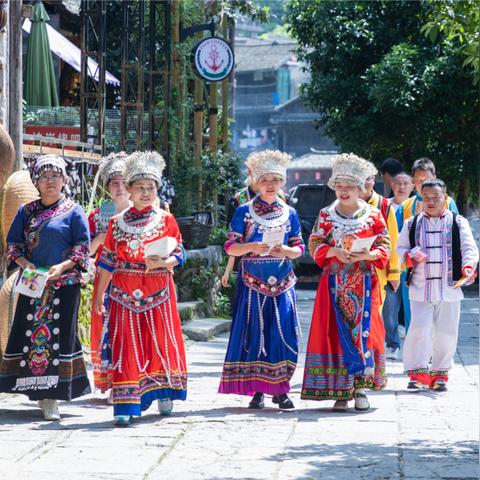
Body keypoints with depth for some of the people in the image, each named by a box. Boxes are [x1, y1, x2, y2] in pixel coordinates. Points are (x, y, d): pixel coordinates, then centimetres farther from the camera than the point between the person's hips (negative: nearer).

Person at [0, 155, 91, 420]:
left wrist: (62, 267, -15)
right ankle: (40, 390, 9)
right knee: (28, 332, -1)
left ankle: (51, 398, -4)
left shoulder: (73, 211, 3)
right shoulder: (26, 212, 12)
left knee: (59, 334, -6)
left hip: (64, 284, -3)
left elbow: (82, 248, 0)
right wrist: (25, 263, -7)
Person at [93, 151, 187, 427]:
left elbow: (179, 255, 2)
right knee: (127, 345, -4)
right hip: (125, 294, 0)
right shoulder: (117, 223, 8)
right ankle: (126, 406, -6)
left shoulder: (166, 220, 5)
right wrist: (99, 296, 6)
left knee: (161, 339, 4)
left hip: (159, 292, 0)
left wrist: (161, 263, -19)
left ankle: (164, 393, 21)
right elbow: (108, 262, 8)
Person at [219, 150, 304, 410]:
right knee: (254, 333, -2)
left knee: (283, 334, -4)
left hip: (282, 283, 2)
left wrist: (287, 251, -10)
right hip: (252, 283, -2)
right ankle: (257, 390, 5)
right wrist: (252, 247, -18)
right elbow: (230, 247, -1)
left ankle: (280, 389, 3)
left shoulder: (290, 214, 9)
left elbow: (299, 247, 12)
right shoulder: (244, 212, 3)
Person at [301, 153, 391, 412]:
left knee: (364, 330, -5)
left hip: (364, 282, 0)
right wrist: (335, 251, -14)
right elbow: (315, 245, 4)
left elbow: (384, 247, 3)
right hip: (335, 282, 0)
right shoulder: (326, 215, 8)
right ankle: (340, 390, -3)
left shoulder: (373, 215, 5)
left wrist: (366, 255, -16)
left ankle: (360, 388, 0)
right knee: (336, 331, -5)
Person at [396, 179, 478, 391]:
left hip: (449, 288, 0)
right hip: (420, 288, 0)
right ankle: (418, 372, 0)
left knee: (446, 332, 5)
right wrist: (410, 257, -8)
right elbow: (400, 248, 15)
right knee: (419, 329, -8)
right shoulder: (412, 224, 9)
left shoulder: (458, 222, 5)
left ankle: (439, 373, 18)